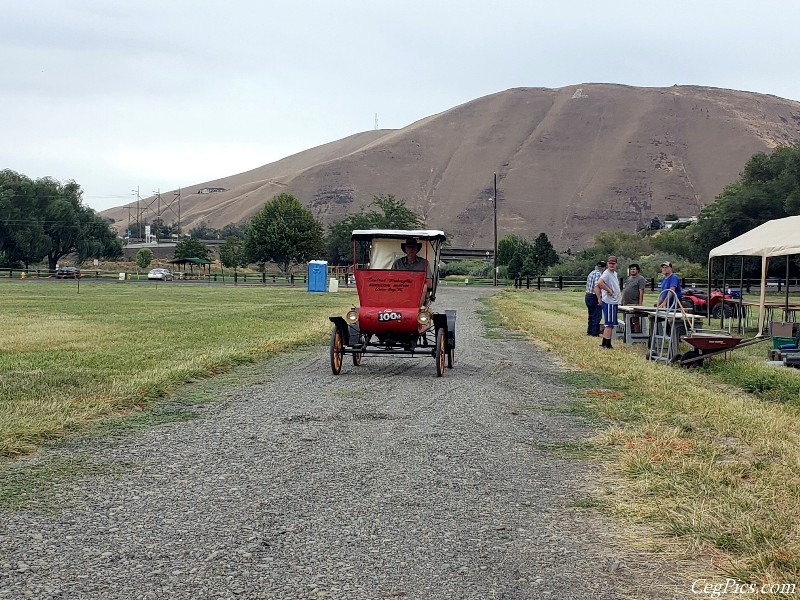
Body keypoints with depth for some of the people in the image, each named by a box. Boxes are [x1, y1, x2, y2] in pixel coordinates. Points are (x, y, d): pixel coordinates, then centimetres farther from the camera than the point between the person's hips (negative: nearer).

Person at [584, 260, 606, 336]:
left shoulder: (591, 273, 14)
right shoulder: (599, 274, -14)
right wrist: (599, 299, -25)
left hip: (588, 296, 9)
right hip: (594, 297, -9)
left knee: (591, 316, 17)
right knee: (597, 316, -3)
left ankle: (589, 332, 22)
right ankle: (594, 333, -3)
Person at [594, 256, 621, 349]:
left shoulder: (614, 273, 16)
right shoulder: (606, 273, -15)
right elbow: (599, 282, -32)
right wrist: (609, 290, -24)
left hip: (614, 302, 10)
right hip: (609, 302, -10)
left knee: (609, 324, 15)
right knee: (609, 324, -7)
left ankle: (604, 343, 21)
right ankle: (608, 345, -4)